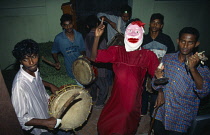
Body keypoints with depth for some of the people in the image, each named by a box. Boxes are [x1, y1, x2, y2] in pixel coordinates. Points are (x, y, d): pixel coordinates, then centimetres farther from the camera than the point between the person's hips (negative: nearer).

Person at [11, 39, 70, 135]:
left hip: (47, 108, 6)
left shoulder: (34, 69, -15)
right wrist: (45, 122, -35)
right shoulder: (19, 86, -38)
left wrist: (50, 85, -2)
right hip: (38, 126, -6)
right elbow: (21, 118, -29)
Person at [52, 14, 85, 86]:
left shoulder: (79, 35, -1)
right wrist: (57, 62, -10)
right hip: (71, 68, -2)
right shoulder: (58, 38, -8)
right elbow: (54, 52, 7)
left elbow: (82, 50, 9)